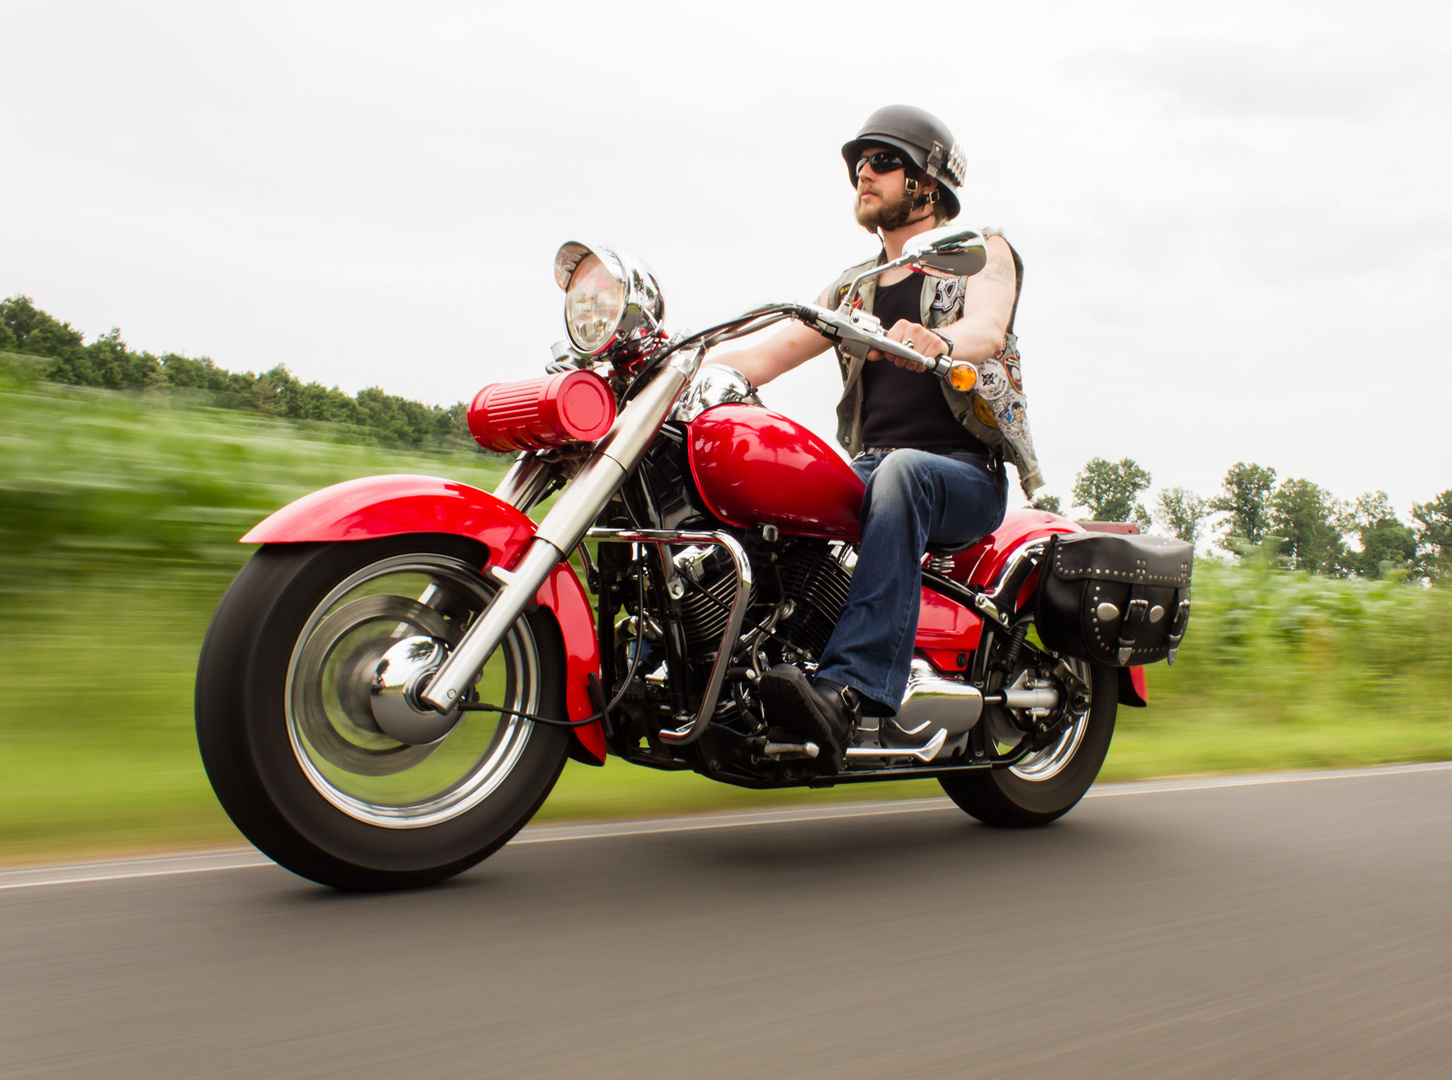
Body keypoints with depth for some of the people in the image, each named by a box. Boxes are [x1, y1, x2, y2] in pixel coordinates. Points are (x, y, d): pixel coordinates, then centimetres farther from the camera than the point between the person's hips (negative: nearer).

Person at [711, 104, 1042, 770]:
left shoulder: (983, 252, 7)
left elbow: (986, 329, -16)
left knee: (901, 473, -41)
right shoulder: (853, 288, 24)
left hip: (965, 474, -5)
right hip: (867, 469, 5)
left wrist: (935, 343, -40)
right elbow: (769, 354, 15)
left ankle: (850, 690, -53)